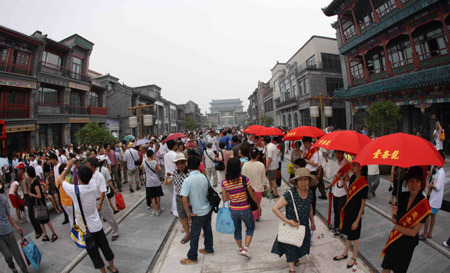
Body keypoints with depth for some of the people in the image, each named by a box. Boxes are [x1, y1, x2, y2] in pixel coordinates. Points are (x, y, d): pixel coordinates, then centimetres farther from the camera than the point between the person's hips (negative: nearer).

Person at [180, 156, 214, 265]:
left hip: (199, 213, -6)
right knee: (207, 229, 24)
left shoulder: (188, 180, -22)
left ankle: (192, 258, 27)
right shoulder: (204, 177, -4)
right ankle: (209, 249, 43)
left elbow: (184, 199, -23)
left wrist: (189, 213, -11)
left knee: (194, 235, 11)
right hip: (208, 209, 6)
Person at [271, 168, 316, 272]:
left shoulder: (310, 192, -11)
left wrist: (312, 222, 18)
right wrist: (287, 221, -28)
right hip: (291, 226, -5)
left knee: (301, 244, 26)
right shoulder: (289, 194, -30)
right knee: (290, 247, 15)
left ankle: (296, 258, 58)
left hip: (304, 226, 5)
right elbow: (275, 209, -27)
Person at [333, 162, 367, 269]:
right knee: (348, 234, 22)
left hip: (356, 213, -7)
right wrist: (344, 184, -8)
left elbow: (363, 204, -18)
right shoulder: (353, 178, -1)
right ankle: (345, 254, 39)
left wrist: (357, 220, -15)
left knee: (354, 236, 13)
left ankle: (354, 258, 34)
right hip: (348, 210, 7)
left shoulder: (364, 184, -22)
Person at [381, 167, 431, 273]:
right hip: (394, 239, 3)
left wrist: (397, 226, -8)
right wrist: (394, 215, -24)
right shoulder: (402, 196, -8)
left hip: (407, 243, -3)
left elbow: (413, 232, -18)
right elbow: (394, 221, -4)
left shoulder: (423, 204, -20)